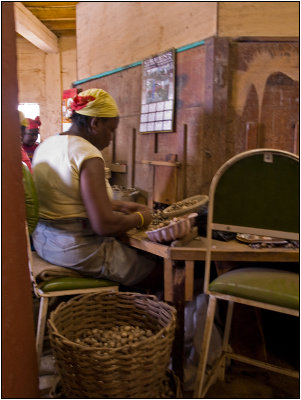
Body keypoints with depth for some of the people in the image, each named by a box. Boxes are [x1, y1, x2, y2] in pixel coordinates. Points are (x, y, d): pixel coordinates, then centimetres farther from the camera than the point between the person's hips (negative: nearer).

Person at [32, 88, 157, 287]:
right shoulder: (88, 155, -22)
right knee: (152, 262, 5)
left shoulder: (47, 144, 7)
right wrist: (140, 218, -7)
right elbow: (103, 224, -26)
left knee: (122, 241, 25)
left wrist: (121, 205, 17)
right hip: (76, 250, -9)